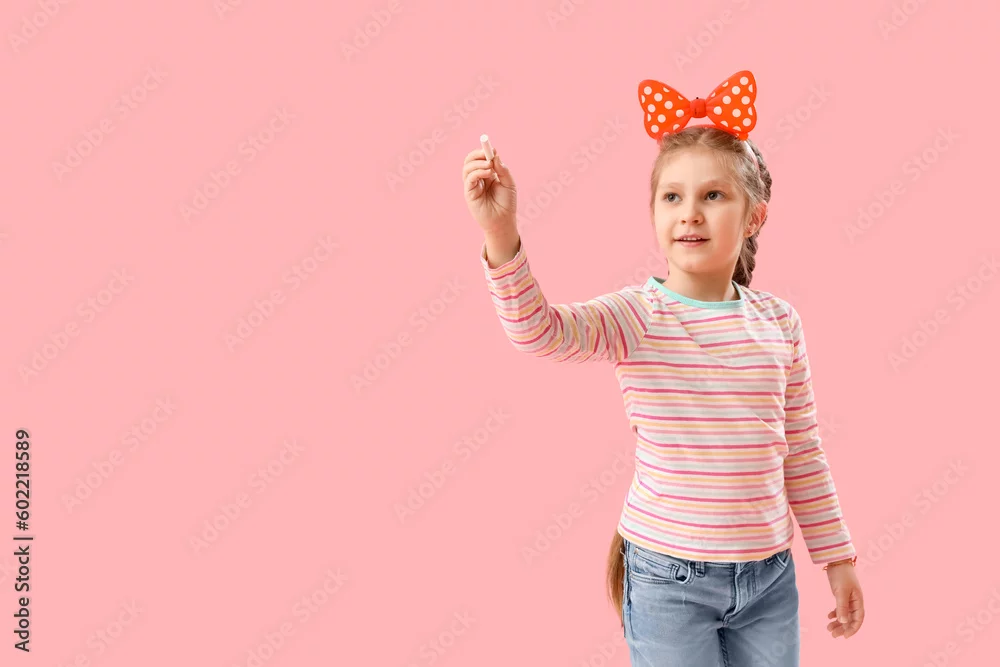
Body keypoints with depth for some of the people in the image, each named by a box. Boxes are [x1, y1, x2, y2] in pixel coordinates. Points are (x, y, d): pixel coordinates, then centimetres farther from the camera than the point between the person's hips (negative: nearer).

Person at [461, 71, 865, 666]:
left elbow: (803, 450, 8)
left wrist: (836, 556, 11)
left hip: (769, 574, 4)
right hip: (668, 576, -3)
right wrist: (501, 232, -42)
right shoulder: (636, 317, -10)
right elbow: (538, 330, -28)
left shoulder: (778, 322, 0)